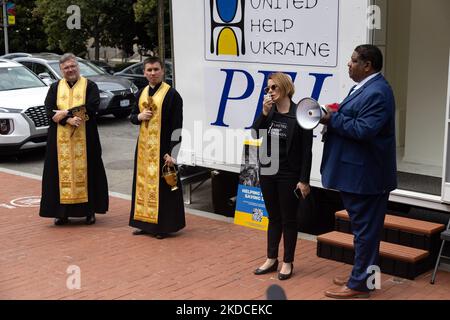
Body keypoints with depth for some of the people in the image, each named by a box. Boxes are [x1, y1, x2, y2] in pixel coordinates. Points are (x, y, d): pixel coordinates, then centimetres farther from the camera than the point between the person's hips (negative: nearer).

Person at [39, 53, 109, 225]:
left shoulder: (90, 86, 4)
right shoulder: (55, 87, 11)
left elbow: (91, 107, -12)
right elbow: (50, 111, -2)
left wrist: (66, 112, -12)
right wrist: (68, 120, -17)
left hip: (85, 139, -2)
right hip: (60, 140, 2)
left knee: (85, 170, 0)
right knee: (63, 172, 1)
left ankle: (89, 210, 8)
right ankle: (62, 212, 7)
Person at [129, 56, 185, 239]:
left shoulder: (171, 94, -11)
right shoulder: (141, 93, 9)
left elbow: (177, 126, -13)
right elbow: (132, 116, 19)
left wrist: (171, 152, -18)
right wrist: (139, 117, -6)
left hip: (162, 146, -6)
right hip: (144, 146, 7)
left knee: (162, 184, -2)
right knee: (144, 183, 11)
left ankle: (164, 225, 8)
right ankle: (146, 223, 21)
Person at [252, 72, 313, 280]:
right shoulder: (269, 111, 3)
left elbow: (306, 150, -12)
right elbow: (255, 135, -5)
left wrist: (304, 180, -14)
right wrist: (264, 113, -15)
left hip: (289, 175, -5)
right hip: (267, 172, 5)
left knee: (288, 219, 7)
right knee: (273, 217, 15)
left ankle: (288, 262, 19)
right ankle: (271, 259, 25)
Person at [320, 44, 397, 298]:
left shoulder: (376, 92, -20)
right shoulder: (368, 87, 13)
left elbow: (364, 130, -27)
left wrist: (333, 119, -17)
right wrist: (334, 117, 3)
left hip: (366, 175, -10)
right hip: (361, 173, 10)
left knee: (365, 229, -1)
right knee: (364, 228, 19)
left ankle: (360, 284, 8)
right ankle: (361, 275, 31)